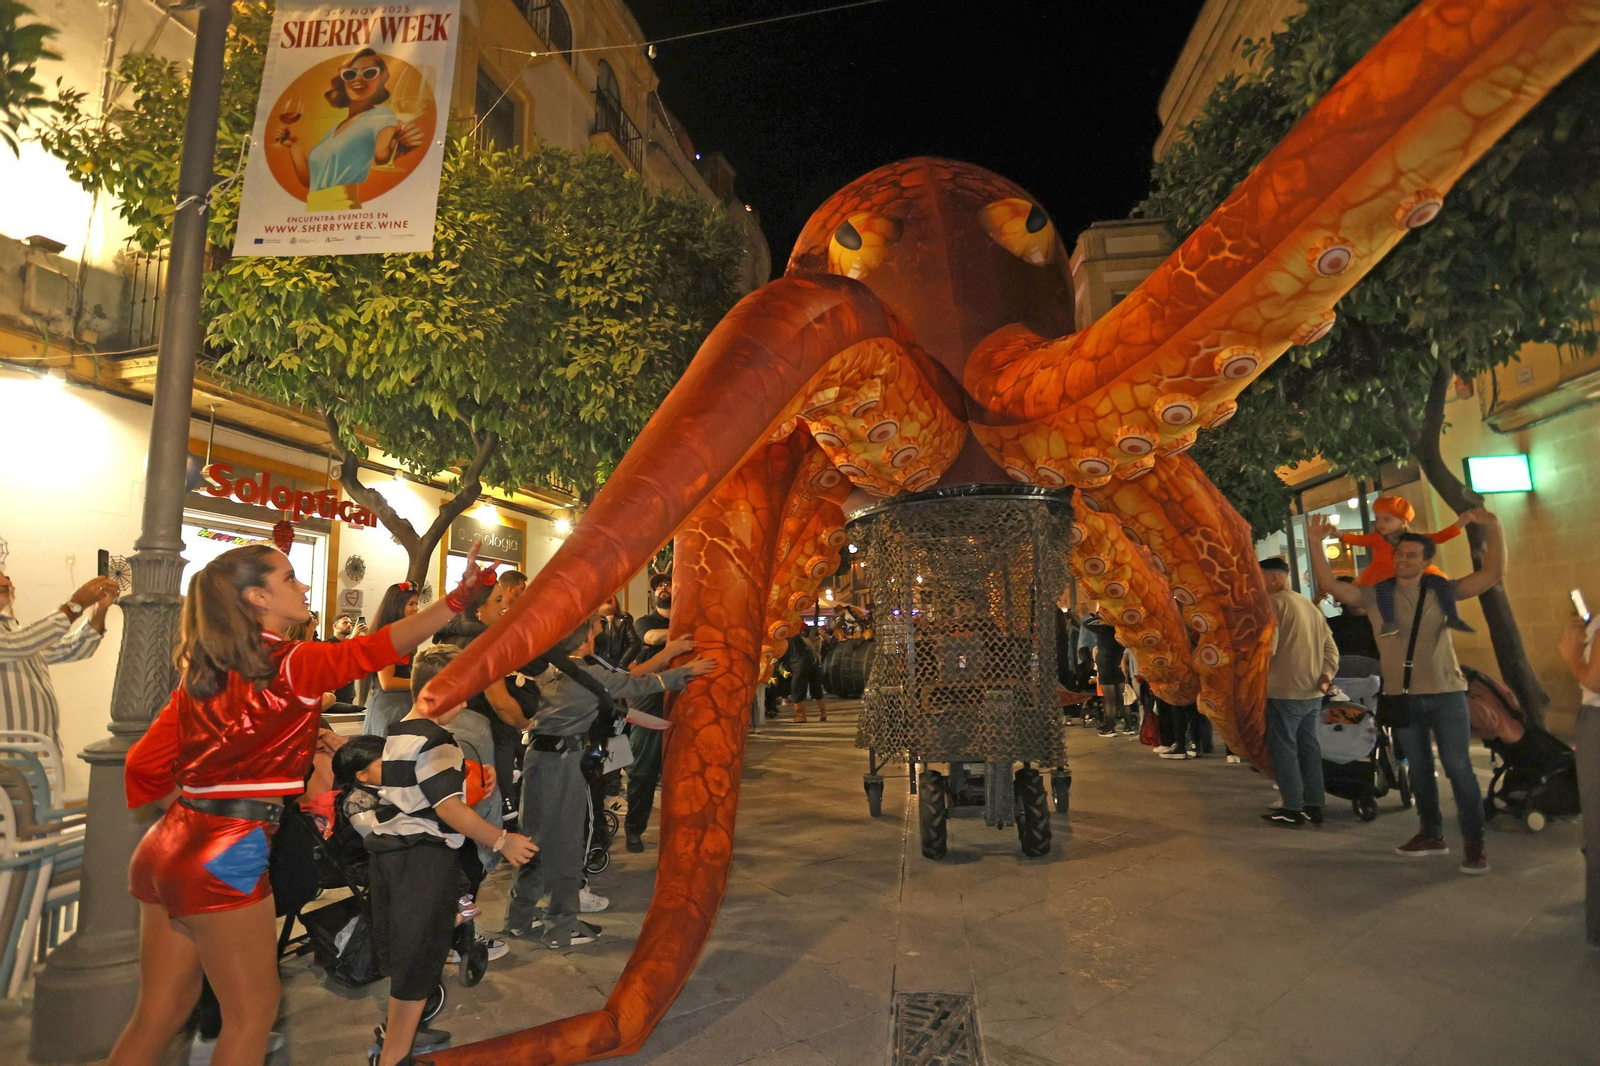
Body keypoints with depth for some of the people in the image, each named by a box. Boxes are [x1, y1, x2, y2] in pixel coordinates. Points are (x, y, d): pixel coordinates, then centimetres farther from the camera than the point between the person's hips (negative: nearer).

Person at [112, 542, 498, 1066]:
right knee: (252, 1008, 8)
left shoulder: (200, 672, 10)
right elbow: (378, 648, -23)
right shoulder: (289, 665, -13)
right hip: (227, 855, -8)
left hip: (166, 847, 8)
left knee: (160, 1012, 18)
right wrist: (460, 596, -25)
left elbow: (143, 768, 11)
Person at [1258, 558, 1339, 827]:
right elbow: (1330, 647, 14)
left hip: (1284, 692, -8)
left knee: (1284, 748, 0)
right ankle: (1314, 807, 21)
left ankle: (1292, 810, 3)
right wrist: (1326, 675, 5)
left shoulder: (1274, 602, -11)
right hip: (1313, 693, 8)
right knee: (1309, 746, 14)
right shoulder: (1310, 605, 17)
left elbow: (1267, 647, -20)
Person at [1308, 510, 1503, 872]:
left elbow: (1493, 573, -8)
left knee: (1458, 768, 0)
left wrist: (1494, 528, -22)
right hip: (1402, 696, 2)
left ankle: (1474, 843, 11)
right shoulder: (1375, 595, -1)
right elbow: (1330, 586, -10)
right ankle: (1432, 835, 26)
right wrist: (1316, 543, -21)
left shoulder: (1442, 591, -2)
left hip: (1446, 693, -2)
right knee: (1419, 769, 13)